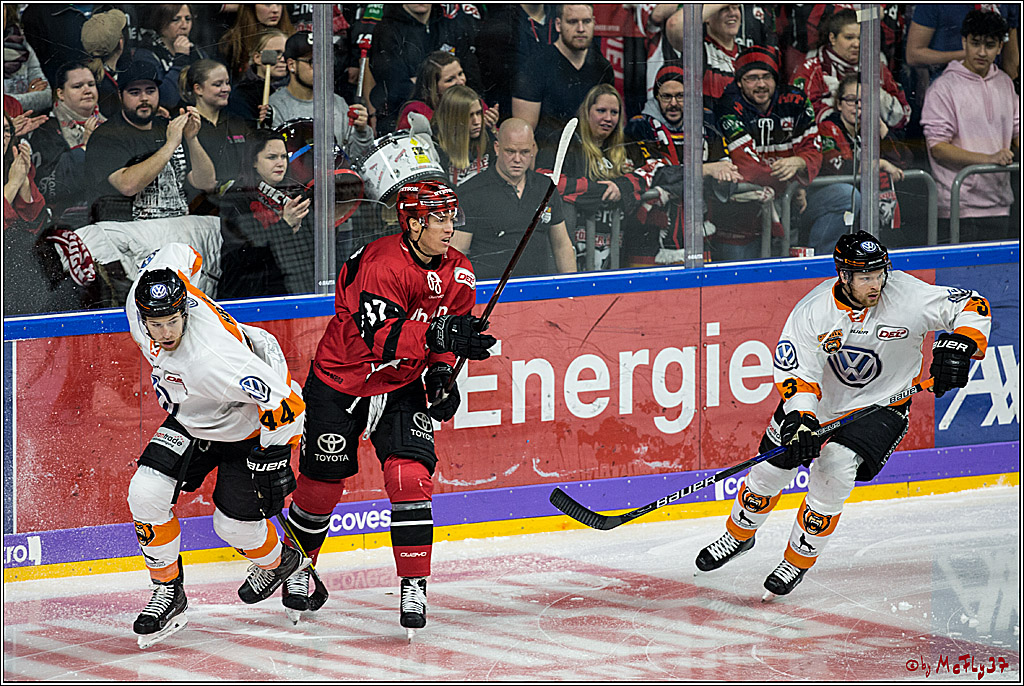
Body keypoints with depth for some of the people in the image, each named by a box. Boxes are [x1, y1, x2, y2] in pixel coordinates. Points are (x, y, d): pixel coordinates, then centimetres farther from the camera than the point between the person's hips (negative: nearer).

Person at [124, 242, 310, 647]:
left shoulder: (209, 359, -43)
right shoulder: (139, 301, -24)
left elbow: (283, 400, -38)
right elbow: (179, 255, -2)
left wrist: (271, 461, -30)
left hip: (246, 430, -7)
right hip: (190, 423, 7)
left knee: (234, 524, -4)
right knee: (145, 495, -12)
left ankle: (278, 561, 34)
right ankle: (168, 592, 8)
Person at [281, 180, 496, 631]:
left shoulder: (458, 273, -6)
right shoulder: (382, 264, -28)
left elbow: (451, 331, 10)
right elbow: (380, 337, -38)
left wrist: (442, 373, -7)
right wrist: (436, 335, -51)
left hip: (401, 386, 4)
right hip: (340, 378, -4)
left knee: (410, 474, -14)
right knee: (322, 481, 6)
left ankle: (414, 586, -8)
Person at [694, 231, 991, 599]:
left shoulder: (908, 297, -24)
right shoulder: (812, 311, -22)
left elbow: (972, 307, -16)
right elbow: (795, 373, -20)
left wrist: (959, 347, -33)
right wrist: (800, 419, -35)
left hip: (880, 405, -2)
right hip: (818, 401, 2)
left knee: (834, 469, -23)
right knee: (771, 468, 4)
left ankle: (799, 559, -3)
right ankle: (739, 535, 36)